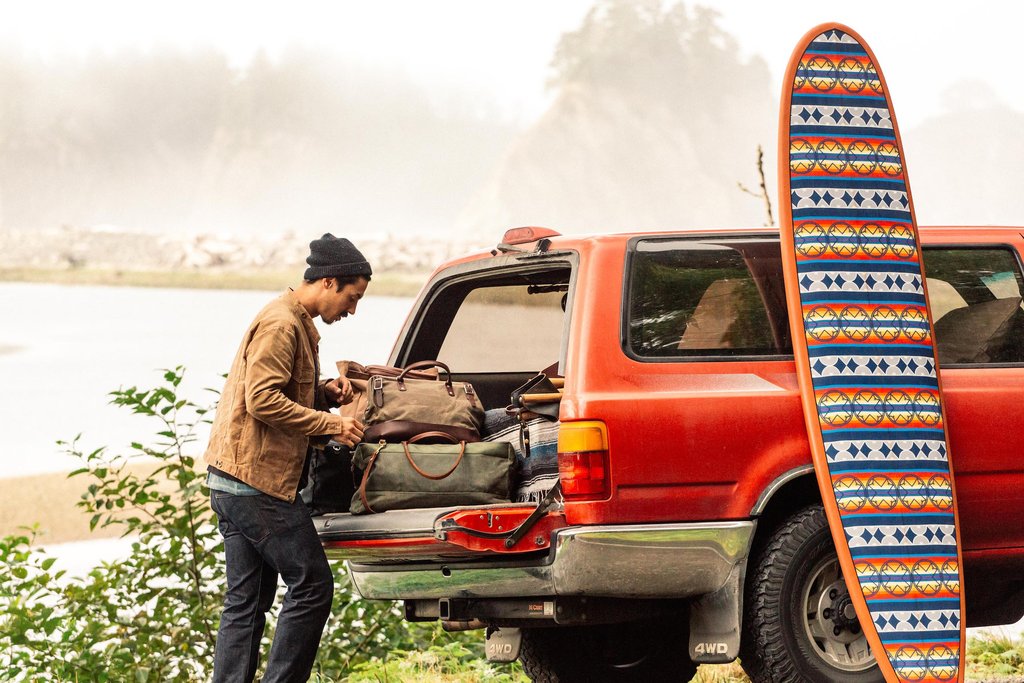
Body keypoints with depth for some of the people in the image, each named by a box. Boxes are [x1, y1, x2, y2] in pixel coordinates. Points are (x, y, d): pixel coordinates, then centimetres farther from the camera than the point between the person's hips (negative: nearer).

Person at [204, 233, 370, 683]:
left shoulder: (296, 324, 20)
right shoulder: (281, 324, -13)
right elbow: (263, 400, -20)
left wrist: (324, 393, 8)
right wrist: (330, 424, -17)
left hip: (233, 481, 11)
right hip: (259, 481, -11)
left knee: (246, 603, 9)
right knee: (313, 586, -6)